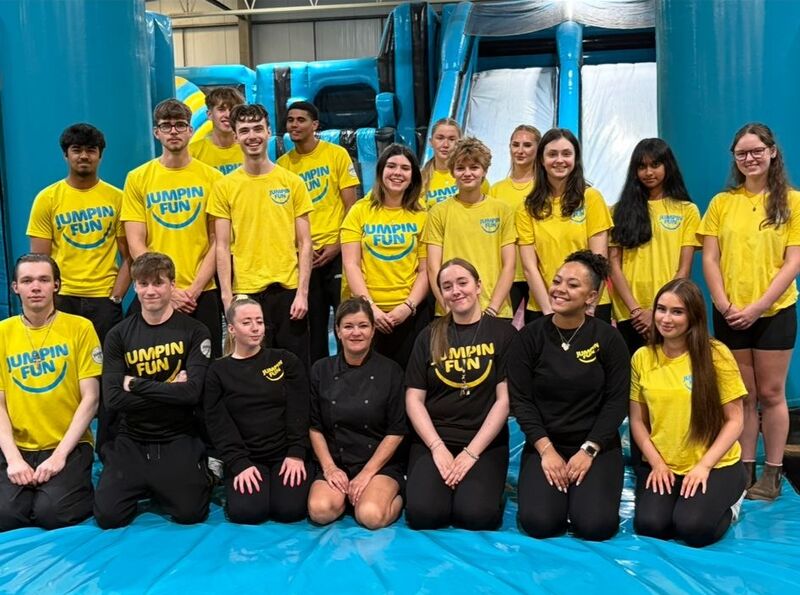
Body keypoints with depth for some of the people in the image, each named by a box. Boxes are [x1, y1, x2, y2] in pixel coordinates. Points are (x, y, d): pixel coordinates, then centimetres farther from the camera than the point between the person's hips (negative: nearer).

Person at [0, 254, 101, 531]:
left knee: (51, 512, -23)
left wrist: (60, 454, -14)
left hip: (69, 446, -2)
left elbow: (90, 398, -6)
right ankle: (37, 492, 11)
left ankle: (79, 487, 9)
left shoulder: (79, 328, -3)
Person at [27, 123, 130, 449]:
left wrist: (116, 296, -5)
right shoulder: (47, 199, 3)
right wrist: (49, 297, -8)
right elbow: (38, 259, 3)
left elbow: (128, 256, 5)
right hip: (62, 299, 0)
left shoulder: (117, 198, 4)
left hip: (104, 299, 0)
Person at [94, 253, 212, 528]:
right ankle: (144, 488, 22)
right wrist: (171, 392, -13)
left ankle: (200, 476, 19)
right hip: (131, 441, 2)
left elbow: (192, 392, -17)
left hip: (178, 441, -2)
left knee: (190, 514, -15)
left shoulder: (194, 332, -5)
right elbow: (112, 398, -9)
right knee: (108, 516, -10)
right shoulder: (118, 335, 1)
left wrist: (135, 384, -12)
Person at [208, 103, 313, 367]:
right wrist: (227, 296, -5)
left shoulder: (292, 182, 3)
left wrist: (302, 292, -5)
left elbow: (304, 244, 3)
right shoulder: (224, 186, 3)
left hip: (288, 290, 1)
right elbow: (222, 247, 2)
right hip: (245, 293, 0)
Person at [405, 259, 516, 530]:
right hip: (432, 439, 2)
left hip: (486, 442, -1)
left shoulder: (503, 333, 1)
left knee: (476, 514, -26)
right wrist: (438, 447, -10)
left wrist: (471, 452, -12)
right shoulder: (429, 336, 8)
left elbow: (504, 399, -4)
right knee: (422, 513, -24)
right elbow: (414, 399, 4)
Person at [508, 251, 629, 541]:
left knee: (595, 525, -19)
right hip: (544, 444, 1)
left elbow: (616, 402, -5)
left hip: (597, 445, 0)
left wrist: (588, 451, -13)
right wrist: (546, 449, -14)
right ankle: (559, 490, 13)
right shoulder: (529, 336, -3)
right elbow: (520, 399, -5)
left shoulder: (608, 338, -5)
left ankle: (585, 488, 14)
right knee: (539, 523, -20)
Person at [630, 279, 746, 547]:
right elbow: (637, 420, 5)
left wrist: (704, 466, -14)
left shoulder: (716, 355, -8)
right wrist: (656, 462, -9)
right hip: (661, 466, 2)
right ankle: (676, 497, 12)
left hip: (716, 465, -2)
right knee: (649, 525, -21)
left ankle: (729, 503, 10)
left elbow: (734, 420, -6)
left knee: (693, 528, -24)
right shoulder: (642, 357, 1)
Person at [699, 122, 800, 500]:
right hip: (730, 315, 2)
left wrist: (757, 306, -15)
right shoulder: (722, 202, 5)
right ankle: (745, 468, 19)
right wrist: (724, 305, -10)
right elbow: (709, 260, 2)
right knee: (743, 395, 9)